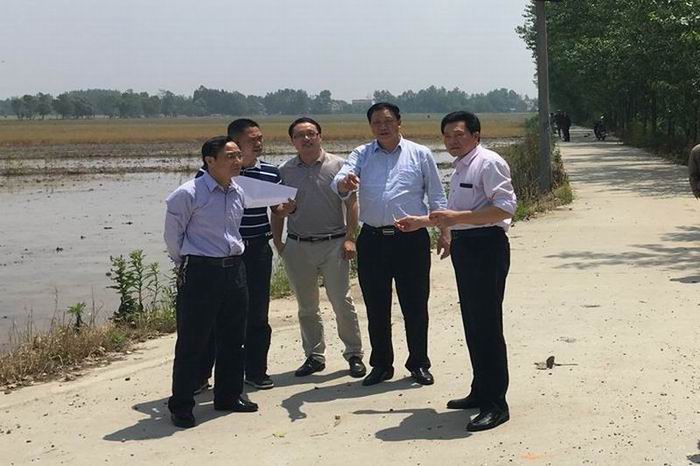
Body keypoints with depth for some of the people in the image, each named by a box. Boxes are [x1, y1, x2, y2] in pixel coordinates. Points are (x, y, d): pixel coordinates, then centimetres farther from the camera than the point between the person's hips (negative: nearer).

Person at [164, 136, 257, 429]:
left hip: (234, 270, 7)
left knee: (233, 339, 15)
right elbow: (172, 235, -3)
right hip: (200, 273, -7)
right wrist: (186, 265, 4)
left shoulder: (237, 192, 7)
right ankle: (181, 407, 10)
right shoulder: (188, 194, -14)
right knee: (191, 342, -1)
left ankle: (228, 396, 30)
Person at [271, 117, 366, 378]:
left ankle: (354, 355, 10)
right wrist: (277, 241, 5)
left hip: (333, 244, -3)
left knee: (342, 302, -2)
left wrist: (349, 238, -7)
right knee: (306, 307, 10)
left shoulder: (338, 165, 0)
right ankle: (314, 356, 22)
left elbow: (351, 203, 0)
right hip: (297, 247, 3)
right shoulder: (285, 171, 6)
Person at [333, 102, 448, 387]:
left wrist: (444, 232, -1)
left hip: (411, 238, -2)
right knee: (376, 308, 9)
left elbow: (436, 197, 7)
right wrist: (344, 184, -33)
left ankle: (419, 364, 19)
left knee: (415, 305, 5)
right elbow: (339, 181, -9)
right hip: (372, 239, 2)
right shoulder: (361, 155, 8)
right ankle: (381, 365, 22)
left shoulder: (420, 154, 5)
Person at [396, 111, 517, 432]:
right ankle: (481, 391, 28)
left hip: (487, 247, -10)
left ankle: (495, 403, -2)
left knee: (486, 324, -8)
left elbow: (505, 207, -22)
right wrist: (422, 222, 25)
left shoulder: (488, 163, -11)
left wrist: (456, 217, -25)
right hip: (464, 246, 10)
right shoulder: (460, 168, 19)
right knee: (472, 322, 16)